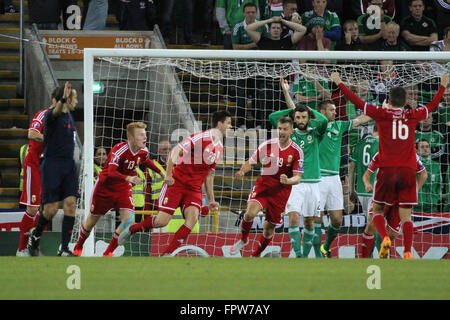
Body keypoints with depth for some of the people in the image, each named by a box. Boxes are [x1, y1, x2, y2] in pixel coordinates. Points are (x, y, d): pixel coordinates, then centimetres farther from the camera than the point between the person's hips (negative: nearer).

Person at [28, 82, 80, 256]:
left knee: (71, 204, -7)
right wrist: (62, 100, -57)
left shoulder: (69, 116, 14)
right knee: (51, 209, -6)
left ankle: (64, 249, -6)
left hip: (69, 165, 7)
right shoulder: (51, 115, -11)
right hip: (52, 165, -7)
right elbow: (56, 111, -37)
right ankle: (34, 238, 21)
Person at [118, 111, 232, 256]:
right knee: (162, 221, -12)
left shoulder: (219, 148, 12)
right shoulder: (201, 137, -12)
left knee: (193, 217, -21)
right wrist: (168, 174, -22)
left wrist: (211, 200, 19)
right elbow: (176, 151, -15)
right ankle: (131, 229, 17)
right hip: (176, 183, -6)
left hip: (194, 189, 6)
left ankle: (166, 255, -18)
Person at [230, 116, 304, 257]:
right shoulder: (267, 145, -1)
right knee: (250, 213, -26)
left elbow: (297, 177, -7)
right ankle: (243, 240, 2)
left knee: (269, 228, 5)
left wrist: (288, 181, -30)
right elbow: (251, 162, 7)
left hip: (281, 191, 0)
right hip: (263, 186, 0)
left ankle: (255, 255, 29)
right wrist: (242, 171, -14)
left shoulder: (297, 151, -6)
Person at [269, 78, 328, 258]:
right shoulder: (290, 134, 7)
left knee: (309, 221, 9)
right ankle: (298, 253, -20)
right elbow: (272, 117, -1)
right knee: (293, 217, -17)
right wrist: (292, 108, 3)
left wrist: (311, 110, 2)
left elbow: (324, 121, -14)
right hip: (294, 182, -1)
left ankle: (306, 254, 23)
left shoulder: (314, 133, 6)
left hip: (312, 183, 1)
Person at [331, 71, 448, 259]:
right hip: (408, 171, 1)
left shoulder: (382, 114, 1)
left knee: (377, 210, 12)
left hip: (387, 170, -1)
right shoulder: (413, 116, 6)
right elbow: (432, 105, 24)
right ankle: (407, 253, -7)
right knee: (406, 215, 4)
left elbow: (358, 102, 7)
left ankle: (385, 238, -13)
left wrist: (339, 83, 19)